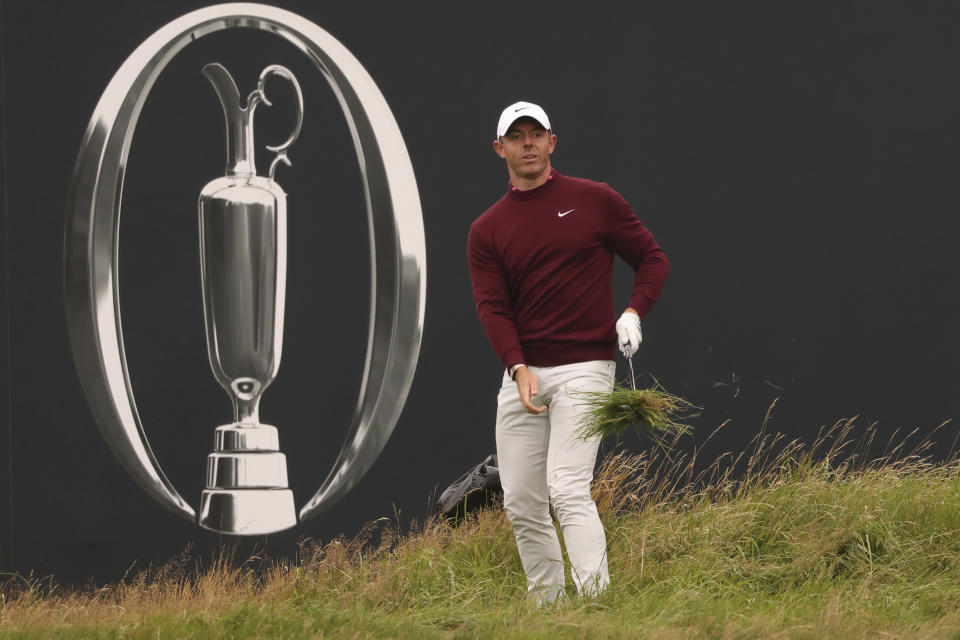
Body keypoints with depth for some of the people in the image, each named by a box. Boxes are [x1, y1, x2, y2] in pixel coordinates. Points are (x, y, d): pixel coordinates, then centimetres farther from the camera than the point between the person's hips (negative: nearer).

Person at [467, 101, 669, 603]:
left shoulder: (595, 201, 3)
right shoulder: (486, 231, 9)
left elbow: (652, 259, 10)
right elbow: (492, 307, -2)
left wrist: (633, 313, -9)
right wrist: (519, 368, -19)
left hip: (584, 368, -4)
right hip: (521, 374, 4)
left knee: (568, 489, -19)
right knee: (521, 503, 4)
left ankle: (596, 597, -25)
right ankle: (546, 605, 15)